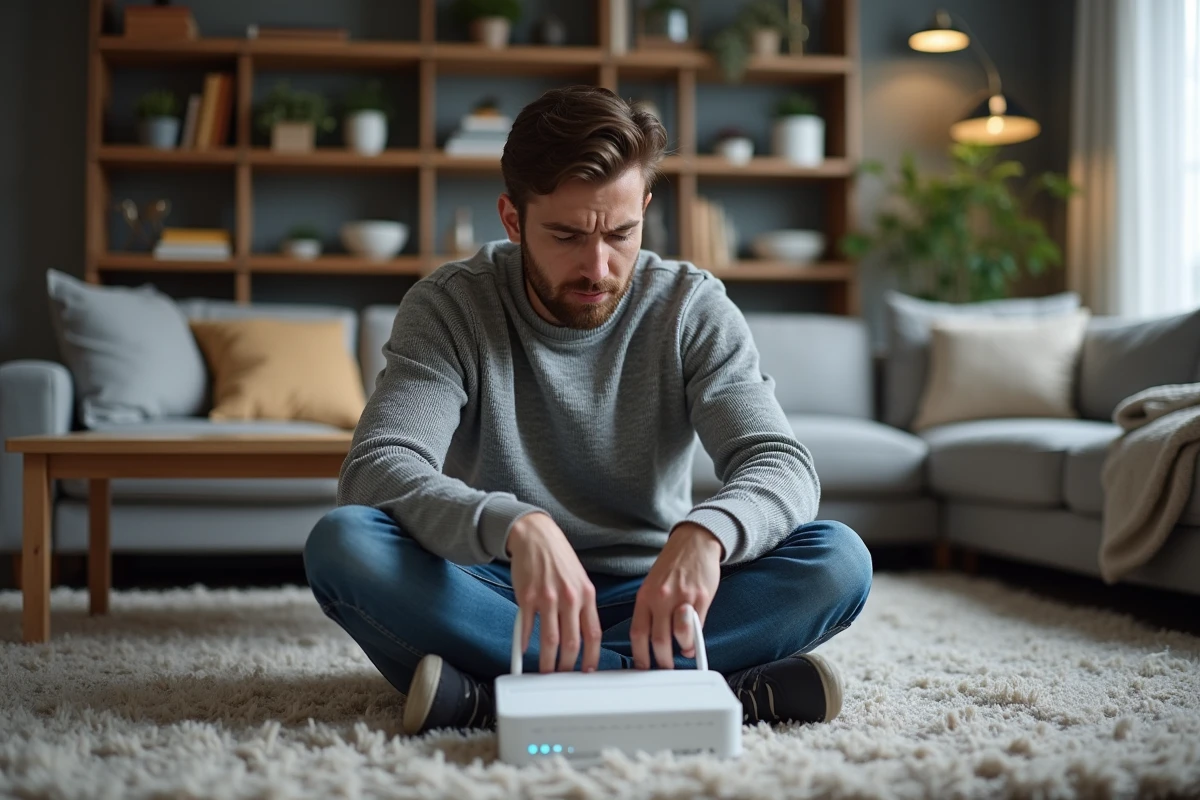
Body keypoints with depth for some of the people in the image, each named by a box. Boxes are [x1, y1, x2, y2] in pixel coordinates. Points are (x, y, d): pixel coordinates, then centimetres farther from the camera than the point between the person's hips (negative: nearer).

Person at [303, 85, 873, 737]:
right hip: (499, 594, 0)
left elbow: (782, 465, -14)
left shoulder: (692, 308, -4)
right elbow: (375, 469, -22)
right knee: (341, 543, -29)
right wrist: (516, 527, -43)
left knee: (837, 560, -23)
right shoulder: (449, 306, -8)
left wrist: (705, 532, -38)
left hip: (646, 598, 1)